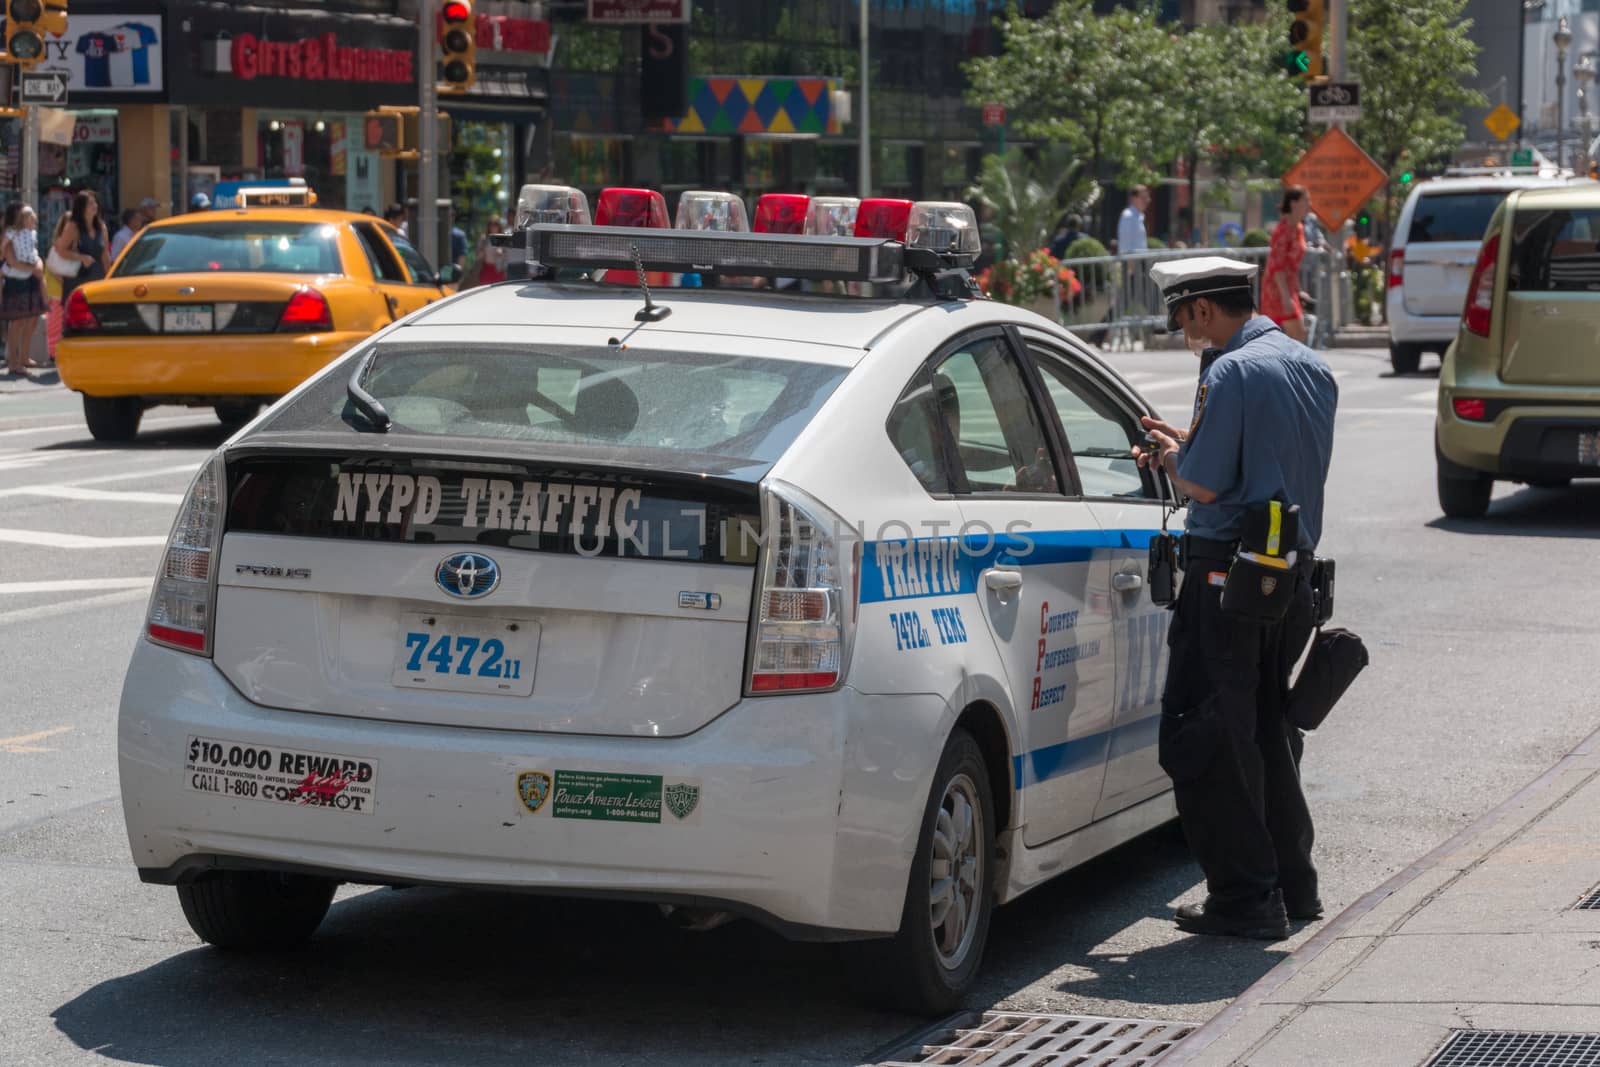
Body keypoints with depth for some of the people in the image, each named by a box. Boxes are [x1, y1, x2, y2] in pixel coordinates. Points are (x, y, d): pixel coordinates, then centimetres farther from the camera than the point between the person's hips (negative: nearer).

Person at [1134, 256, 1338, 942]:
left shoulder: (1233, 372, -15)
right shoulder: (1311, 368, 13)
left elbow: (1207, 483, -18)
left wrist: (1170, 456, 3)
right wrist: (1184, 448, 17)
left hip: (1228, 575, -9)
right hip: (1295, 570, 9)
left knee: (1204, 738, -3)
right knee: (1268, 728, 20)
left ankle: (1245, 898, -4)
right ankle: (1292, 883, 26)